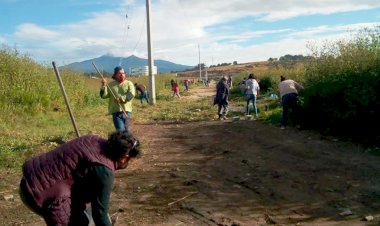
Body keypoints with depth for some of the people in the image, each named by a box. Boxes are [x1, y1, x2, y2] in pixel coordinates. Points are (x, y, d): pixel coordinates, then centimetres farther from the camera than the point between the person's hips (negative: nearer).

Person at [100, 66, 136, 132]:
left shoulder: (129, 83, 6)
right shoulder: (111, 85, 10)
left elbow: (131, 94, -10)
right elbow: (103, 95, 3)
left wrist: (121, 98, -22)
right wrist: (103, 86, -11)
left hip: (126, 111, 1)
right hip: (116, 111, 0)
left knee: (127, 130, 7)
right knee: (121, 130, -10)